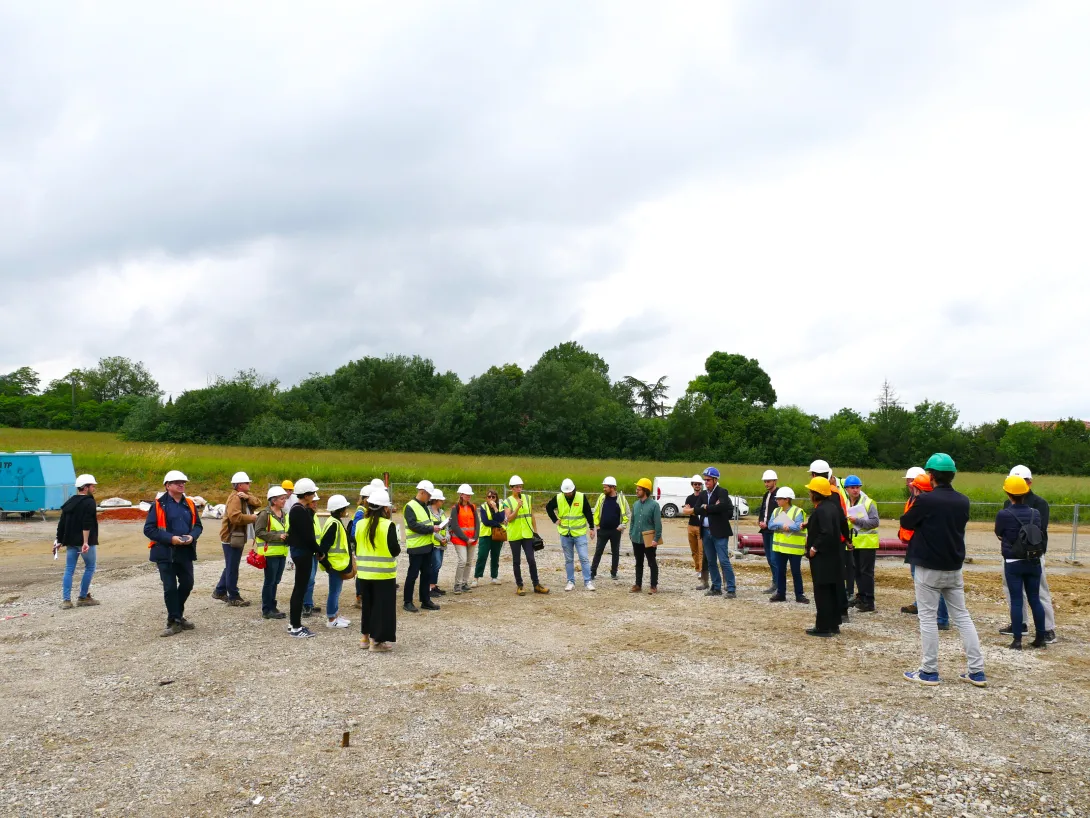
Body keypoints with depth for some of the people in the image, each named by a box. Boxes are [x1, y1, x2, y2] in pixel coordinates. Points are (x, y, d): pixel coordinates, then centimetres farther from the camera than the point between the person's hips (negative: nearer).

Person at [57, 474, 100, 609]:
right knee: (90, 567, 6)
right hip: (86, 542, -7)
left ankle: (66, 600, 3)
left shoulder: (69, 502, 13)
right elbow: (87, 525, -21)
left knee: (69, 570, 7)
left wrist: (59, 540, 20)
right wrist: (86, 542, -24)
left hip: (70, 542, 7)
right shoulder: (89, 503, -11)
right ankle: (83, 597, 7)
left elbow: (62, 523, 15)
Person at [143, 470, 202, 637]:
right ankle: (174, 622, 11)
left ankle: (178, 616, 31)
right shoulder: (159, 504, -8)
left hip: (185, 552, 5)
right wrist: (170, 538, -20)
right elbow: (148, 529, -11)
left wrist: (192, 536, -9)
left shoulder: (189, 504, 8)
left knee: (187, 584, 11)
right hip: (165, 553, -5)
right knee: (170, 588, 0)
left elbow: (198, 525, 14)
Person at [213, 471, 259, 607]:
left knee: (231, 567, 19)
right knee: (232, 568, -3)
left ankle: (220, 591, 31)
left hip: (239, 537, 10)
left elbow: (258, 503, 1)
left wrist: (247, 497, -15)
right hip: (232, 538, -10)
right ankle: (233, 597, 2)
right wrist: (252, 518, -16)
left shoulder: (245, 496, 14)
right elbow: (235, 517, -28)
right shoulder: (235, 498, -16)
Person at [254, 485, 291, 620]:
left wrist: (287, 537, 4)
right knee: (270, 581, -1)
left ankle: (272, 608, 23)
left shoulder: (283, 514, 14)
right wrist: (278, 536, -21)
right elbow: (259, 532, -17)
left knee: (275, 581, 14)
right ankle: (267, 610, 7)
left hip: (281, 552, 8)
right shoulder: (265, 514, -11)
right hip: (270, 552, -8)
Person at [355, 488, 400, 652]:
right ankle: (377, 641, 4)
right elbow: (395, 550, -14)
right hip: (383, 573, -6)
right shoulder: (388, 526, -15)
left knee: (367, 604, 18)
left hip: (365, 572, 6)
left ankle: (365, 636, 26)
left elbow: (356, 548, 9)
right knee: (381, 606, 2)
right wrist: (398, 547, 7)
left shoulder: (360, 524, 3)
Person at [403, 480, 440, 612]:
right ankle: (407, 602, 8)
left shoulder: (424, 506, 15)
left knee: (426, 574, 12)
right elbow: (413, 525, -22)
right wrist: (431, 528, -20)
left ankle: (425, 600, 20)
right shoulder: (410, 506, -13)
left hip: (427, 546, 9)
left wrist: (434, 526, 4)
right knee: (412, 574, -1)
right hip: (416, 547, -8)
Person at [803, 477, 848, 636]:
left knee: (822, 592, -3)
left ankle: (823, 627, 2)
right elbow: (843, 523, 20)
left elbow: (827, 533, -31)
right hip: (834, 556, 10)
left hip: (822, 558, -10)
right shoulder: (833, 506, 9)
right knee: (833, 591, 15)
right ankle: (833, 624, 23)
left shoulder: (821, 511, -21)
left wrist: (814, 547, -21)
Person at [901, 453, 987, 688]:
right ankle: (977, 671, 14)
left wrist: (916, 500, 10)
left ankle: (929, 672, 7)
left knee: (928, 618, 2)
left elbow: (906, 523, -5)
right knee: (962, 617, 12)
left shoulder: (926, 500, -17)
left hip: (929, 569, -5)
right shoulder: (963, 501, 2)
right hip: (954, 569, 6)